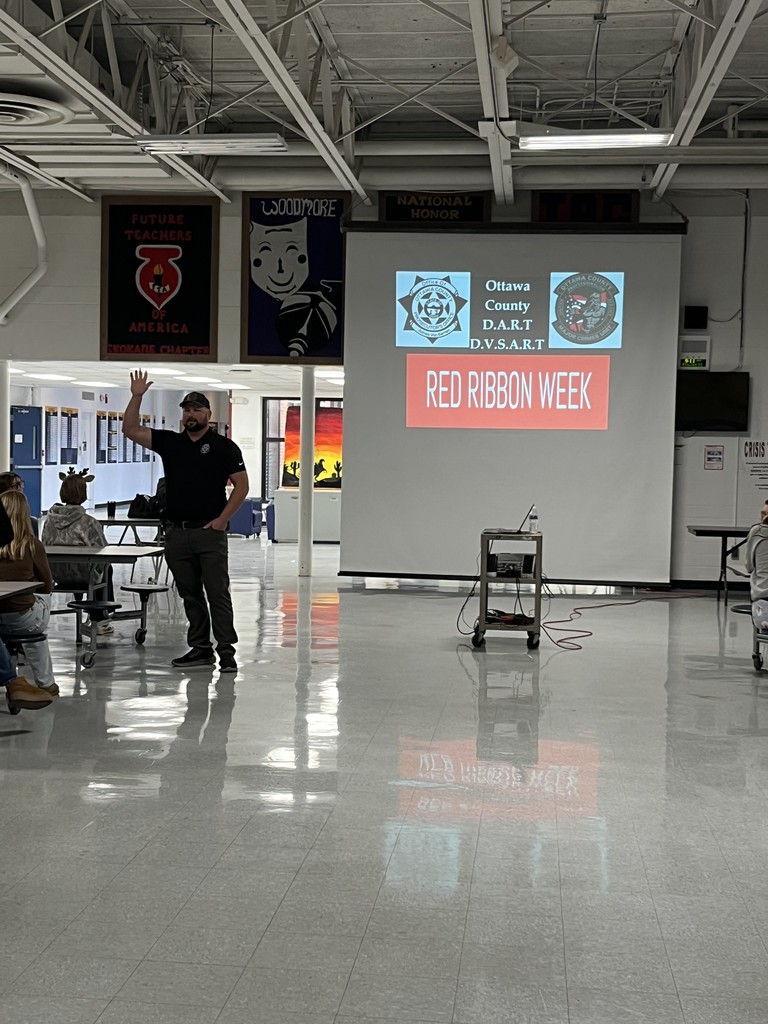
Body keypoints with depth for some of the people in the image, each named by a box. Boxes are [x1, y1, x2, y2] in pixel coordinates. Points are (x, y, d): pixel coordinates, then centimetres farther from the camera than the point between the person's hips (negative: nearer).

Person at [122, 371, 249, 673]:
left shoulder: (223, 446, 1)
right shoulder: (169, 442, 12)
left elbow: (241, 486, -1)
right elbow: (130, 430, 9)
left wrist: (223, 519, -9)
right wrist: (136, 397, -3)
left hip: (210, 532, -5)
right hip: (176, 532, 5)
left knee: (217, 593, -5)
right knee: (190, 594, 10)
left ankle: (226, 651, -2)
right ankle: (200, 648, 18)